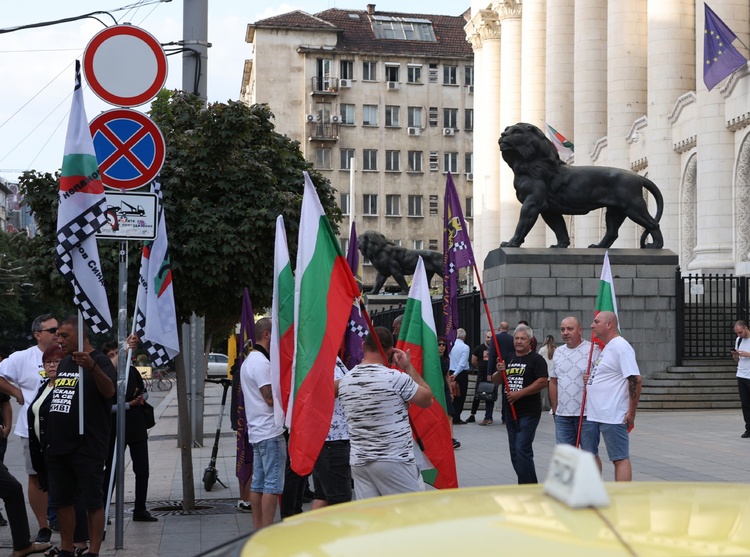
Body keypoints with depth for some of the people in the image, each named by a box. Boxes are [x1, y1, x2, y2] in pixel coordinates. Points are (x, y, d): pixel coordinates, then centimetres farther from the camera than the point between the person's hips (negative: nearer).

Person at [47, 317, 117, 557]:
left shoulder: (99, 361, -9)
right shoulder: (64, 363, 16)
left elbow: (109, 391, -28)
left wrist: (91, 367, -45)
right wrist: (49, 437, 20)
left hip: (87, 447, -8)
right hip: (58, 445, 8)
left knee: (92, 501, -2)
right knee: (62, 500, 12)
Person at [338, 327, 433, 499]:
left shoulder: (344, 381, 4)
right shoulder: (396, 378, -11)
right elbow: (427, 399, 0)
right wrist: (409, 367, 5)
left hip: (358, 463, 5)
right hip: (394, 461, -5)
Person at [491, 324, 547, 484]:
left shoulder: (536, 359, -5)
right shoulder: (509, 359, 16)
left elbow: (542, 382, -16)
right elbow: (495, 381, 17)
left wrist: (520, 393, -19)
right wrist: (499, 371, -5)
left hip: (529, 412, -8)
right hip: (510, 411, 8)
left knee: (522, 449, -14)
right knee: (514, 451, 11)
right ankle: (523, 485, 20)